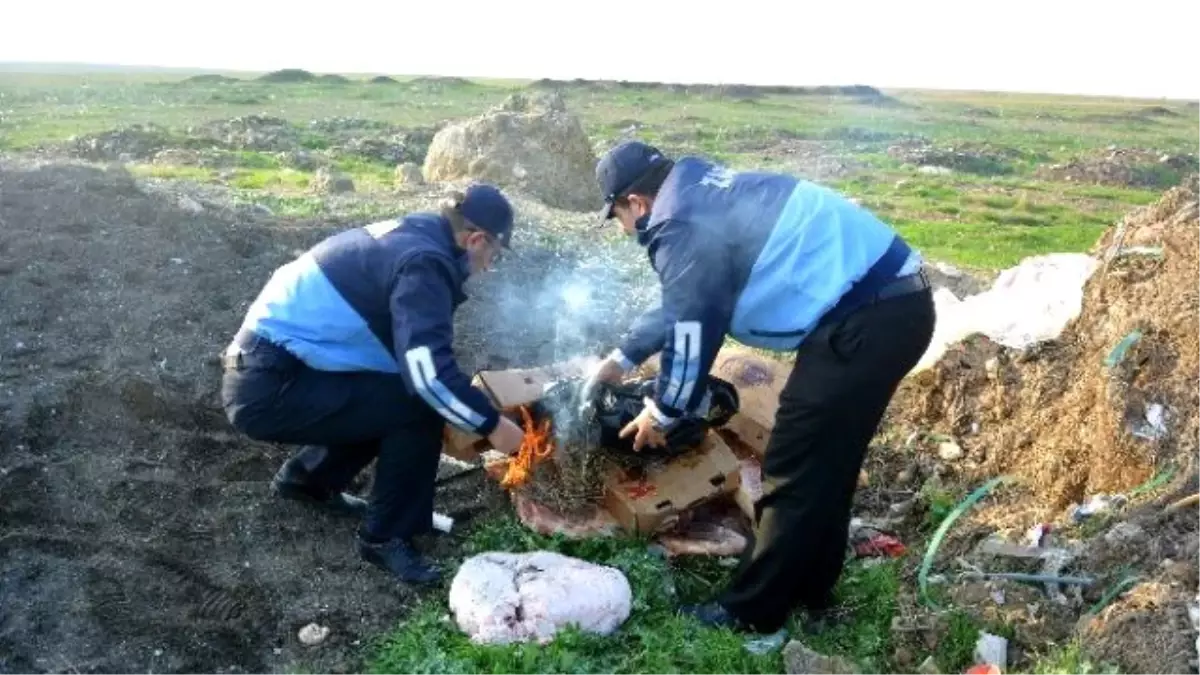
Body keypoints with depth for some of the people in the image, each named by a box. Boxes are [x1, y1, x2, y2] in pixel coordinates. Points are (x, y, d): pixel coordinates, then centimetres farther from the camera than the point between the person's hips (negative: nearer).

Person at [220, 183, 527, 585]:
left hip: (262, 373, 10)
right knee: (419, 406, -14)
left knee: (390, 394, 18)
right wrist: (491, 424, -15)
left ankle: (306, 478, 31)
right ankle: (385, 537, 0)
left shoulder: (408, 238, 12)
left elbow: (414, 354, 23)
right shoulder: (424, 261, -17)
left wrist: (472, 413, 26)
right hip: (269, 389, -10)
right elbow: (428, 371, -28)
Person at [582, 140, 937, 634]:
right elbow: (681, 304, 30)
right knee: (825, 463, 20)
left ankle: (751, 612, 14)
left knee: (794, 471, 0)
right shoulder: (701, 197, 19)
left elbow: (692, 333, -8)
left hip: (868, 317, -10)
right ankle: (809, 592, 34)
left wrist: (662, 413, 8)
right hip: (893, 299, 10)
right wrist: (623, 358, 37)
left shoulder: (682, 227, -13)